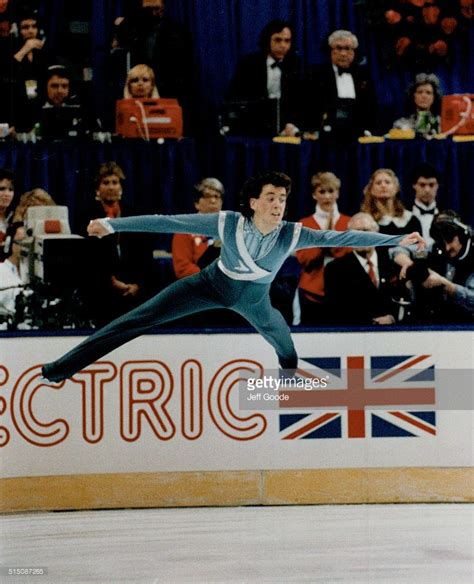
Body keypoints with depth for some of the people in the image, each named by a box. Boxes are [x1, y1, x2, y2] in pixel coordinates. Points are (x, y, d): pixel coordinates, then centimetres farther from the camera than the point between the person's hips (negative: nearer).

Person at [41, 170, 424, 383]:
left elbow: (341, 238, -27)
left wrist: (397, 241, -31)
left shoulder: (292, 234, -25)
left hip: (254, 299, 2)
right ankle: (62, 368, -10)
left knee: (287, 348, 13)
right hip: (213, 283, -2)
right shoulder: (227, 223, -29)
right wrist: (113, 225, -30)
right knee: (142, 319, -10)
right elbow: (171, 222, -28)